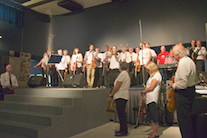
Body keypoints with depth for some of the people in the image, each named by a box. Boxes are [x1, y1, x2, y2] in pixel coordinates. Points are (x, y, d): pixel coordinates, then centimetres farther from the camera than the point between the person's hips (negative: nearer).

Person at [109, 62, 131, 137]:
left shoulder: (122, 74, -12)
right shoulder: (127, 74, 19)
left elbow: (117, 87, -17)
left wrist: (111, 94, -4)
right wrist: (114, 94, 18)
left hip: (120, 97, -10)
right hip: (124, 96, 10)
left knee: (121, 114, -5)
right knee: (122, 114, 15)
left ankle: (124, 131, 1)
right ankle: (123, 130, 23)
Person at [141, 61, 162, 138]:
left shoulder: (157, 75, -10)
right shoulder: (152, 75, 20)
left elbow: (151, 87, -17)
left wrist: (143, 92, -5)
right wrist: (145, 94, 5)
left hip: (152, 98, -10)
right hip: (149, 98, 10)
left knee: (153, 114, -7)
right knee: (151, 114, 13)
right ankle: (153, 130, 22)